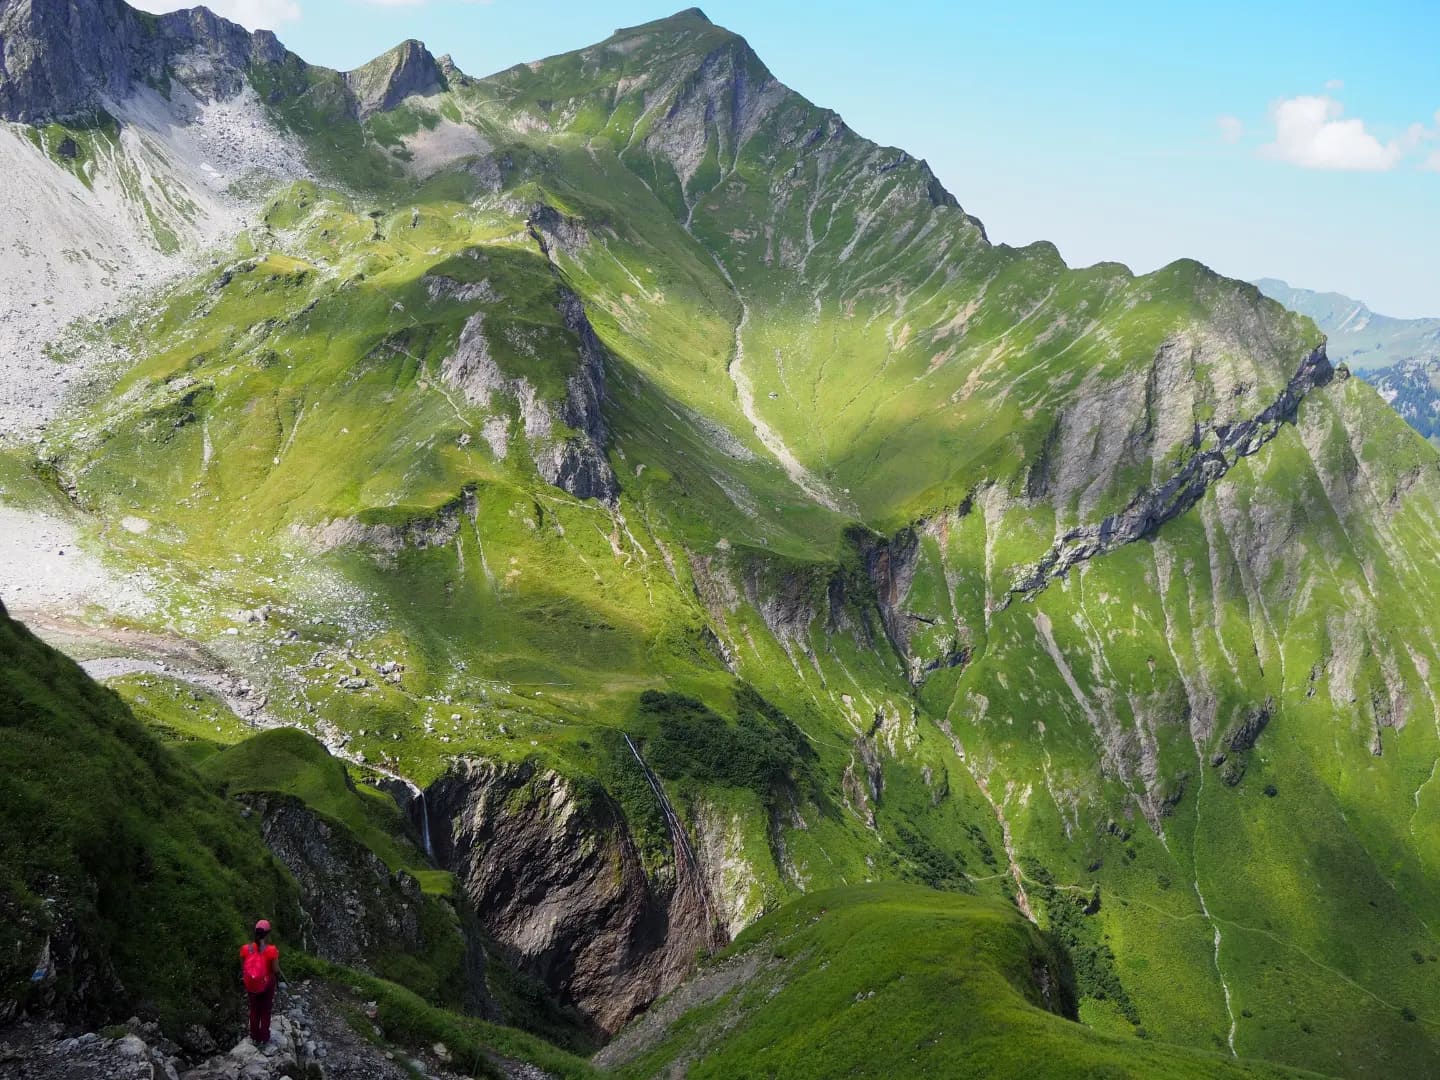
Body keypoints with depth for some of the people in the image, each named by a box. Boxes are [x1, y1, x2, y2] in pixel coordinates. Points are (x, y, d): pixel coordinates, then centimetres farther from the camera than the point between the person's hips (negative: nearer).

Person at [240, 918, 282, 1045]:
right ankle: (264, 1038, 31)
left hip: (251, 984, 2)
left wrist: (244, 981, 13)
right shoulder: (271, 950, -27)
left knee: (254, 1010, 24)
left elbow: (242, 968, -5)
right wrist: (277, 980, 5)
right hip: (267, 984, -2)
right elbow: (276, 970, -16)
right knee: (265, 1011, 20)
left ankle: (254, 1037, 36)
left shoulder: (245, 949, -18)